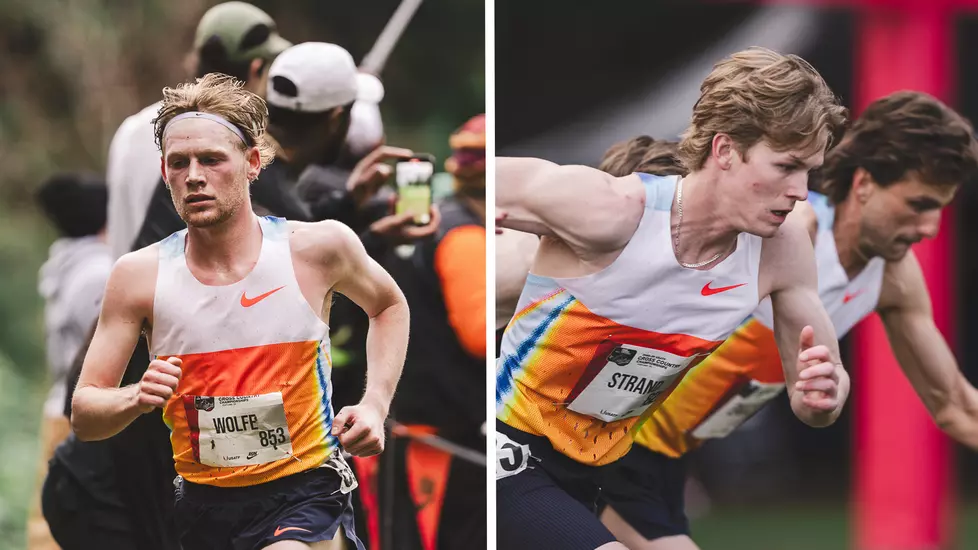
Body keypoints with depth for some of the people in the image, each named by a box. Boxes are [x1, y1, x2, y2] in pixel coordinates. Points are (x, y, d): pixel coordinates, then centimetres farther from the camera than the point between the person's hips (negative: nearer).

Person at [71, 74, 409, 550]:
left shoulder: (318, 248, -6)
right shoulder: (140, 274, -5)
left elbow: (389, 305, 16)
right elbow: (83, 415, -1)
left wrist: (375, 404, 2)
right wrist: (137, 399, -23)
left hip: (303, 494, -3)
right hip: (202, 506, 3)